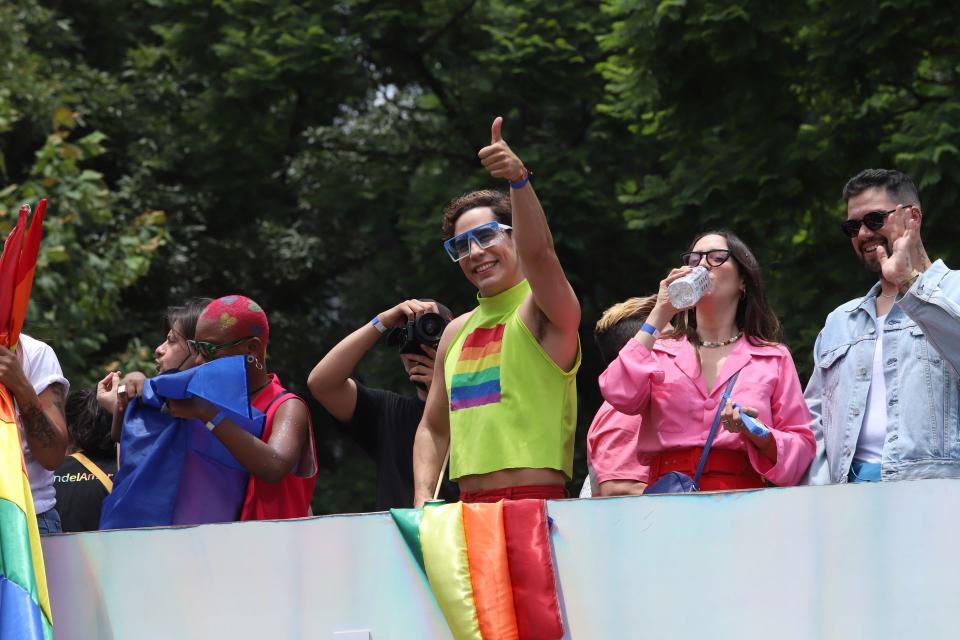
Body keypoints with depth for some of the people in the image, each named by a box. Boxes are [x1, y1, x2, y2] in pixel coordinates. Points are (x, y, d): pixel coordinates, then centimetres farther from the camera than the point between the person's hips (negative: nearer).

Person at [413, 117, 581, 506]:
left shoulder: (544, 312, 0)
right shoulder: (457, 332, 19)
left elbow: (538, 252, -22)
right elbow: (433, 429, 26)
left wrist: (518, 179, -38)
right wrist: (423, 499, 10)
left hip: (536, 509, -6)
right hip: (469, 513, 6)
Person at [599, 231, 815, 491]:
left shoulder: (774, 358, 16)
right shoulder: (660, 351, 18)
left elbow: (802, 445, 12)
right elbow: (620, 396, -2)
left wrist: (759, 436, -9)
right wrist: (659, 315, 3)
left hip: (738, 499, 0)